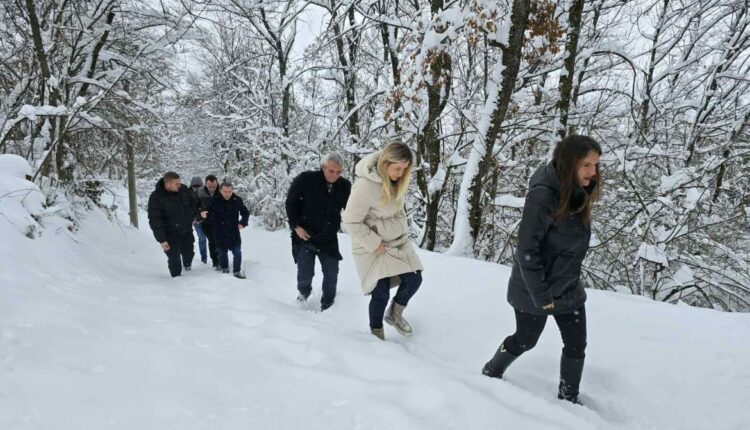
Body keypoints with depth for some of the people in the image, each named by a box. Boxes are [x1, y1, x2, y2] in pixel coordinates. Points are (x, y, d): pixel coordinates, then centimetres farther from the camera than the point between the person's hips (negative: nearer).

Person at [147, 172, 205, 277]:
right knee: (174, 257, 3)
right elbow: (155, 221, -20)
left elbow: (194, 202, 9)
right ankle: (176, 276, 25)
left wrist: (199, 212, -8)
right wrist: (161, 239, -22)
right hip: (171, 235, -5)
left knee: (189, 252, 21)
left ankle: (187, 265, 53)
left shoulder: (183, 189, -8)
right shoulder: (156, 198, -22)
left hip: (187, 231, 5)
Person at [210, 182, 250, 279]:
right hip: (220, 233, 0)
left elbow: (245, 212, 6)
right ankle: (224, 269, 36)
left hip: (234, 232, 0)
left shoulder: (237, 200, -8)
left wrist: (243, 222, -7)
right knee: (222, 252, 15)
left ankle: (237, 271, 15)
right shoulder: (215, 201, -12)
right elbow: (209, 215, 1)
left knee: (237, 252, 1)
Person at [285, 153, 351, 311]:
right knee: (305, 273, -1)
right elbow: (290, 203, -5)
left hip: (329, 238, 3)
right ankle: (303, 292, 34)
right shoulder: (305, 179, -15)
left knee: (332, 274, 4)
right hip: (305, 236, -2)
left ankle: (327, 305, 26)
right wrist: (296, 226, -12)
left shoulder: (345, 186, -6)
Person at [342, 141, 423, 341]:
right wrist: (374, 243, -18)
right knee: (381, 292, -4)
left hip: (398, 240, 7)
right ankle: (376, 333, 20)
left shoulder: (395, 180, -3)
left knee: (414, 279, 2)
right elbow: (351, 222, -21)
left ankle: (395, 314, 28)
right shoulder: (366, 185, -26)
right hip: (374, 245, -7)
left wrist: (403, 229, 4)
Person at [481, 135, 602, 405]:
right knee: (526, 340, 13)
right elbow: (527, 249, -25)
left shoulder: (577, 194, 0)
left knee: (576, 345, 11)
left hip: (569, 288, 7)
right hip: (536, 289, -7)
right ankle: (491, 372, 40)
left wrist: (570, 278, 12)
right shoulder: (543, 195, -26)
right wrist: (541, 295, -21)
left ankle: (568, 400, 31)